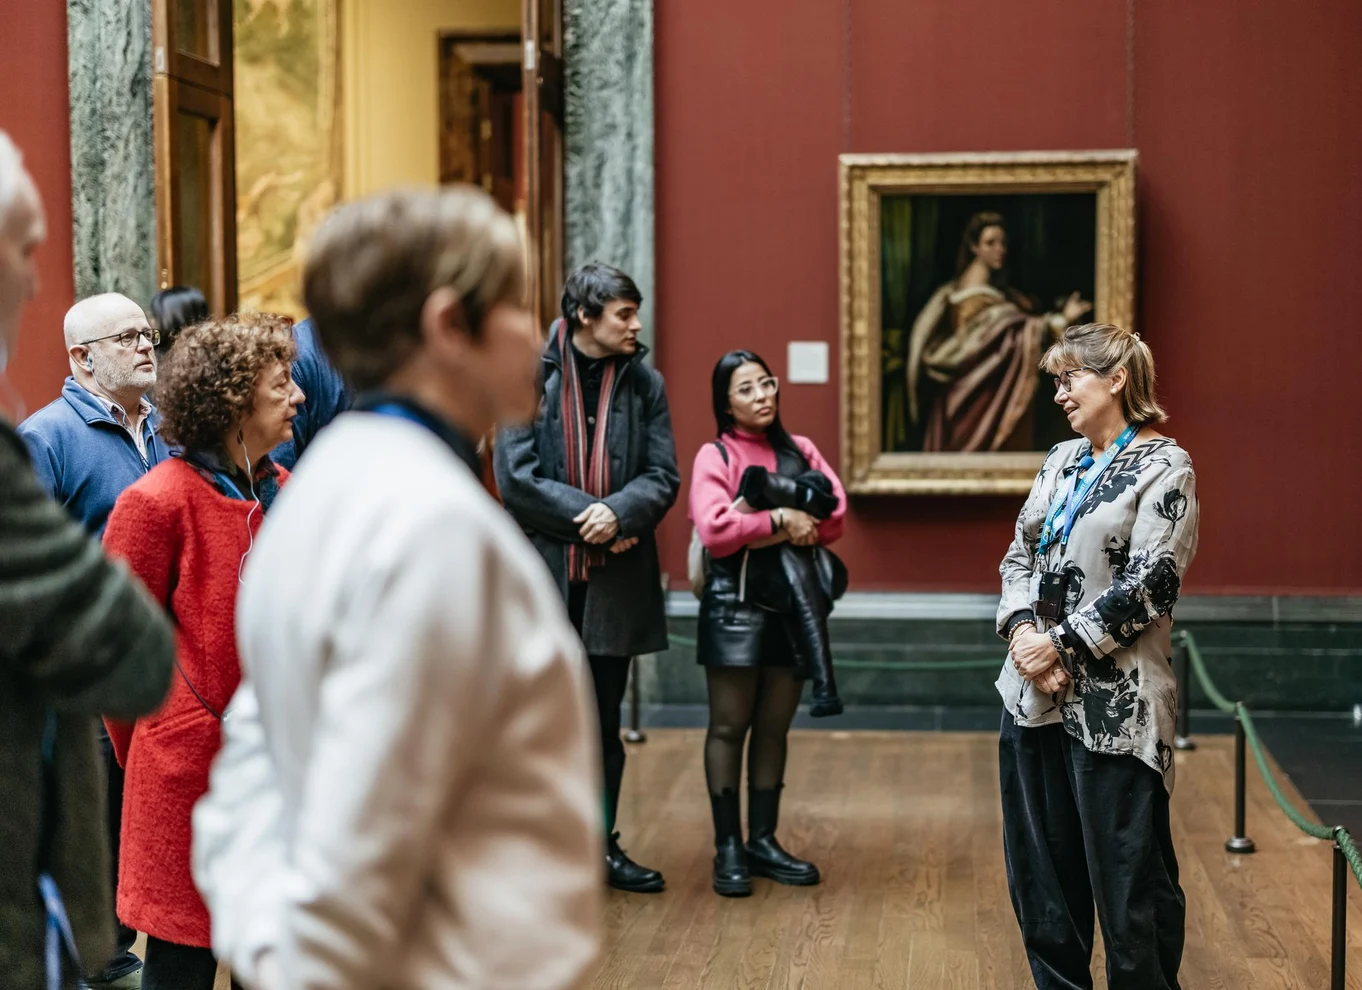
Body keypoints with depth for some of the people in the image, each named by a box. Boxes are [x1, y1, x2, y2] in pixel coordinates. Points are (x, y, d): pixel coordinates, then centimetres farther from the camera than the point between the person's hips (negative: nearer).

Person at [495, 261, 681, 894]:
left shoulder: (644, 383, 5)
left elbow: (663, 476, 2)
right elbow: (515, 476, -10)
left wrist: (619, 513, -17)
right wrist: (587, 516, -15)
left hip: (615, 578, 3)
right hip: (542, 573, -3)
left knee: (604, 722, 12)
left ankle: (601, 846, 23)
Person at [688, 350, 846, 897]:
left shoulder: (801, 451, 11)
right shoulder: (715, 456, -1)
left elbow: (835, 517, -1)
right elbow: (714, 529, -16)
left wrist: (784, 530, -13)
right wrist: (780, 520, -13)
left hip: (795, 600, 4)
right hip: (736, 602, -4)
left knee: (774, 726, 8)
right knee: (729, 726, 0)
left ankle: (763, 840, 16)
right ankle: (728, 848, 4)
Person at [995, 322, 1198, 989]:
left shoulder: (1163, 468, -7)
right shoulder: (1062, 460, 13)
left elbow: (1149, 584, -15)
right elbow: (1019, 556, 11)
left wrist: (1061, 644, -15)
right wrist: (1023, 631, -8)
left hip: (1114, 705, -7)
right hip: (1035, 695, 7)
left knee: (1126, 872, -1)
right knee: (1040, 863, 14)